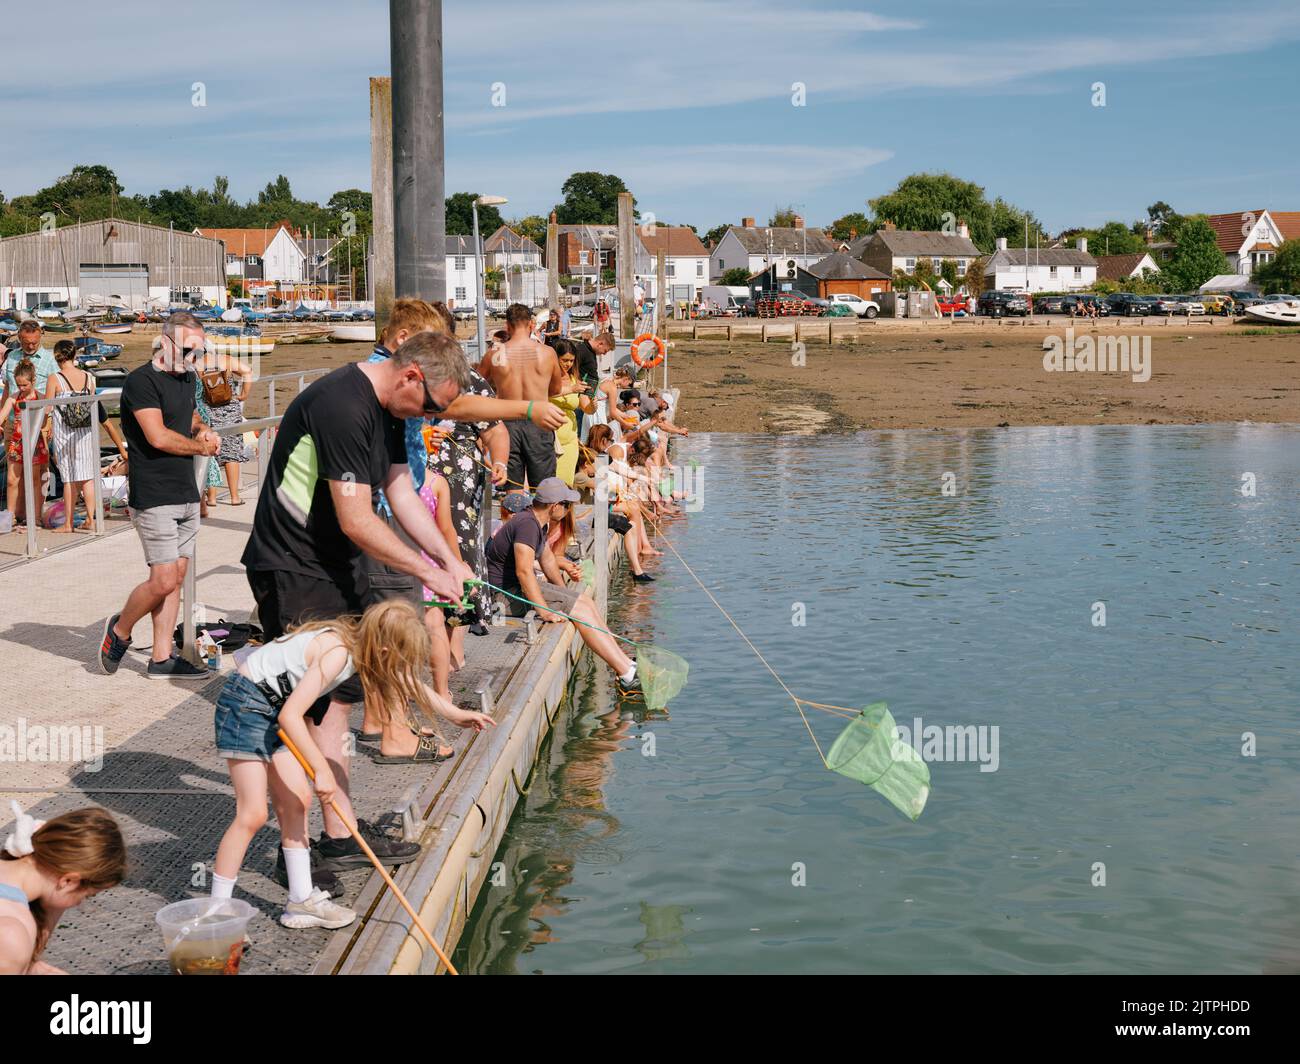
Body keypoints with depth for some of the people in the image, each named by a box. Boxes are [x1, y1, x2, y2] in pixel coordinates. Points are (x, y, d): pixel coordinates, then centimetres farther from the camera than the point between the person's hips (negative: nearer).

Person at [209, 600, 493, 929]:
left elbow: (407, 680, 19)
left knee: (297, 800, 8)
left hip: (274, 708, 9)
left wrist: (455, 713, 27)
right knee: (253, 813, -11)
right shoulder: (338, 653, -27)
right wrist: (322, 769, -24)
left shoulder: (361, 645, 1)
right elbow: (291, 716, -30)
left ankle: (301, 902, 16)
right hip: (244, 704, -9)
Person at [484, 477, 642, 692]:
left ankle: (625, 663, 7)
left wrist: (564, 593, 19)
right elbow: (524, 571, -32)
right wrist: (544, 611, -32)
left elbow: (547, 559, 23)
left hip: (519, 588, 10)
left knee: (584, 600, 6)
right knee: (580, 609, -14)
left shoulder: (537, 522, 10)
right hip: (506, 594, -10)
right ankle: (627, 675, -13)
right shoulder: (527, 524, -23)